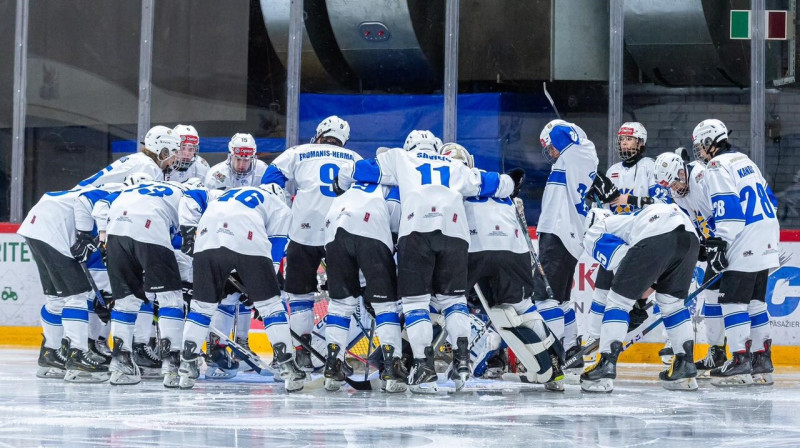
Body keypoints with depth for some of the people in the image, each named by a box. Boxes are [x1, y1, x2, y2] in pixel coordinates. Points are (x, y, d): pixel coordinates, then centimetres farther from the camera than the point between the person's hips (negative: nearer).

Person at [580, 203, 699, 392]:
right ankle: (686, 369, 24)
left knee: (619, 299, 7)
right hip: (689, 234, 7)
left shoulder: (592, 236, 23)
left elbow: (618, 257, 5)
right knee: (672, 301, 25)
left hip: (655, 235, -7)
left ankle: (605, 368, 3)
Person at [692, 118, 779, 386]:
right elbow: (768, 199, 24)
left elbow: (727, 206, -18)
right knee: (755, 300, 13)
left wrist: (719, 243, -19)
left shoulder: (717, 167, -8)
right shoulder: (745, 161, 20)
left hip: (746, 244, -9)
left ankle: (741, 362, -11)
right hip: (767, 241, 9)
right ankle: (762, 361, 13)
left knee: (733, 300, -7)